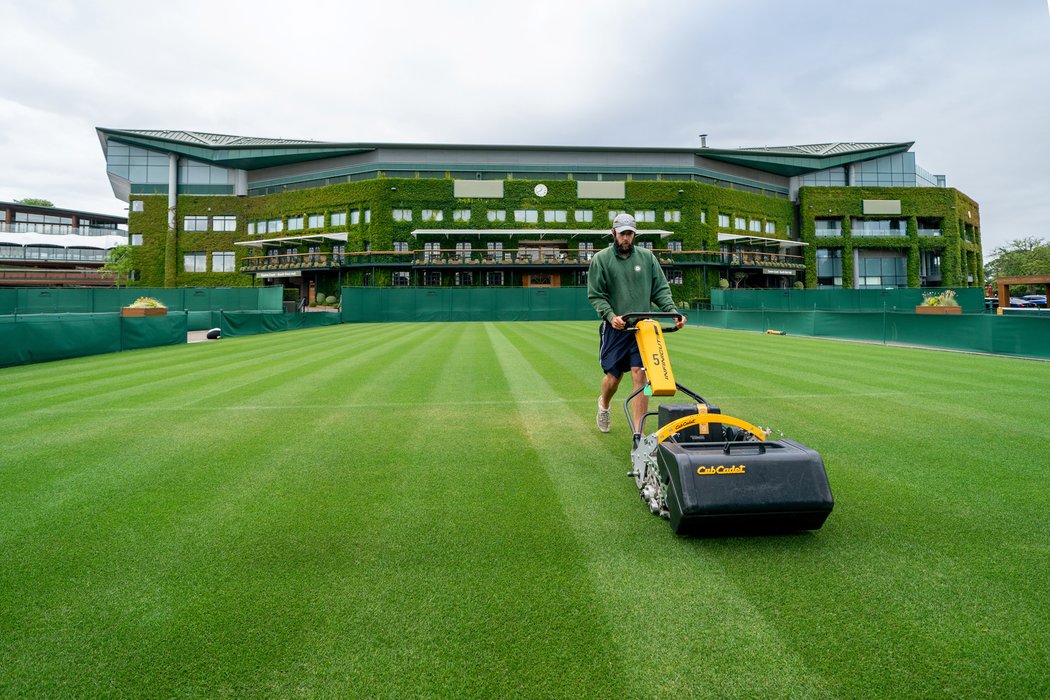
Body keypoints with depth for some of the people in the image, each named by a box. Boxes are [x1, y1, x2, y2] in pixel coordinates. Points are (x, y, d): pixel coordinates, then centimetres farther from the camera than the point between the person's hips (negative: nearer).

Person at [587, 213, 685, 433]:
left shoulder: (647, 257, 8)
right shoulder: (601, 259, 1)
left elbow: (660, 289, 8)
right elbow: (595, 295, -2)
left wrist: (673, 311, -8)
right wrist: (610, 316, -19)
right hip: (615, 327, -1)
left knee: (640, 376, -6)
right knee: (613, 376, 6)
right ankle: (604, 404, 42)